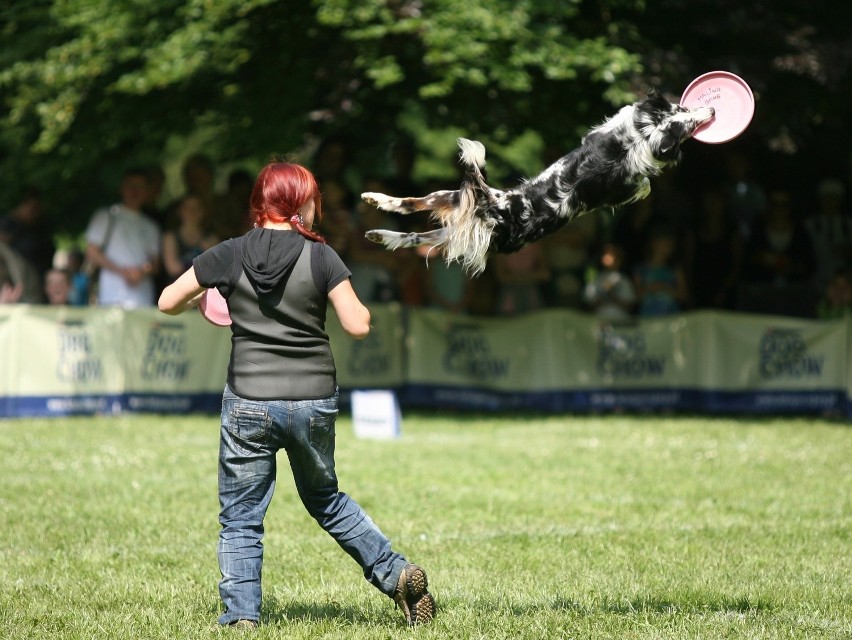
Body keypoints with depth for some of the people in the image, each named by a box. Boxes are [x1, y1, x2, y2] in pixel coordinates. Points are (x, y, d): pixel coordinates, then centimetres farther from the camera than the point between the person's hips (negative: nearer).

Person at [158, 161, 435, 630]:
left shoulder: (230, 255, -2)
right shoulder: (320, 257, -4)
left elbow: (168, 302, 4)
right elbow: (357, 326, -8)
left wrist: (207, 299, 23)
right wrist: (359, 306, 13)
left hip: (249, 402, -1)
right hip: (313, 402, 2)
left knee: (240, 517, 8)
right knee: (325, 499, 24)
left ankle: (241, 614, 1)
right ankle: (395, 572, 19)